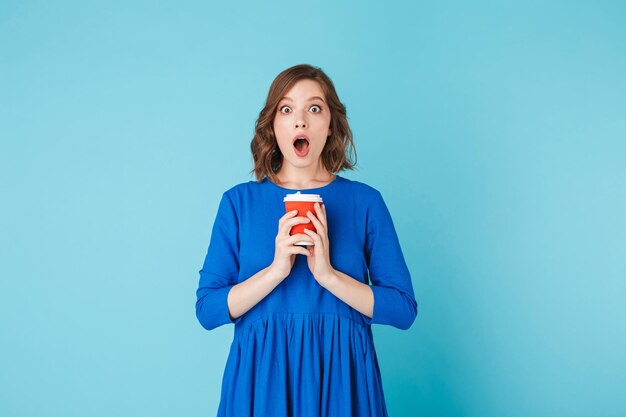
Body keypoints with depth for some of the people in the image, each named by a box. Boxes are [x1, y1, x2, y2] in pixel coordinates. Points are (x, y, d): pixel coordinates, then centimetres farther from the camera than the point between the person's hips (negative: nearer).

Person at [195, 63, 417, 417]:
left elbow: (403, 310, -5)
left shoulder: (366, 201, -1)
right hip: (260, 375, 0)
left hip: (340, 376, 0)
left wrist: (328, 274, -17)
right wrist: (275, 271, -19)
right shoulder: (239, 201, 0)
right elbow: (207, 310, -5)